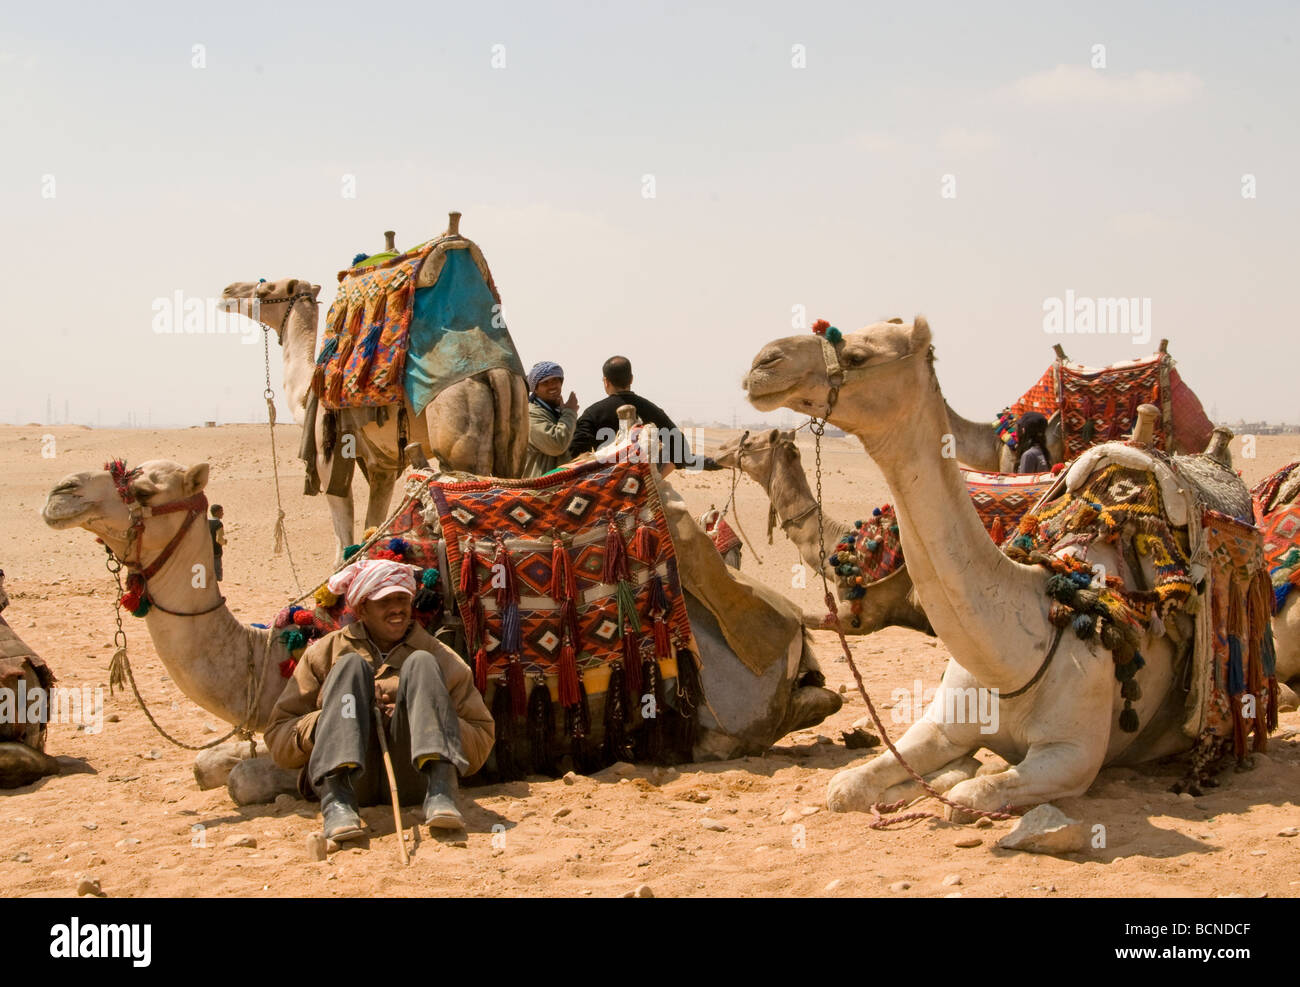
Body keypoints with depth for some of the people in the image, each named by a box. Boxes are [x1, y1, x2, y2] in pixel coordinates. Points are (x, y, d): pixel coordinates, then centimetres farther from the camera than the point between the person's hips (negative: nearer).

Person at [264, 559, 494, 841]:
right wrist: (339, 716, -8)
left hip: (410, 782, 0)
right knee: (352, 665, -14)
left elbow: (481, 743, 12)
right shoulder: (325, 653, 18)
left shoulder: (442, 659, 19)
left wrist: (419, 718, -5)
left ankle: (440, 794, -39)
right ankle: (337, 801, -39)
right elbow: (278, 739, 10)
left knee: (420, 663, -13)